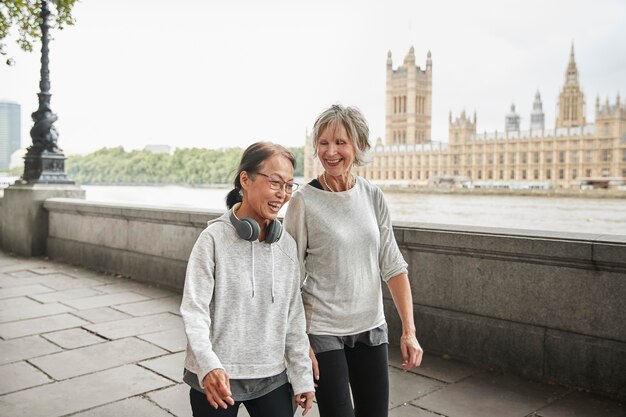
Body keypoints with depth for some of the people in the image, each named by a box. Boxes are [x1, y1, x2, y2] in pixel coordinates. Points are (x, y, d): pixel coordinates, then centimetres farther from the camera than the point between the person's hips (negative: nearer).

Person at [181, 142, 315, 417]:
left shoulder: (287, 245, 1)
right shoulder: (214, 239, -12)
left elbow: (293, 316, 5)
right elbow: (194, 309, -14)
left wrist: (302, 376, 6)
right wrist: (208, 365, -28)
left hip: (272, 377, 3)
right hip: (216, 379, -3)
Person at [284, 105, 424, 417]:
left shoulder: (373, 196, 0)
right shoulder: (304, 201, -12)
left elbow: (393, 266, 1)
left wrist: (409, 330, -4)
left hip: (371, 328, 4)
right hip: (323, 331, -4)